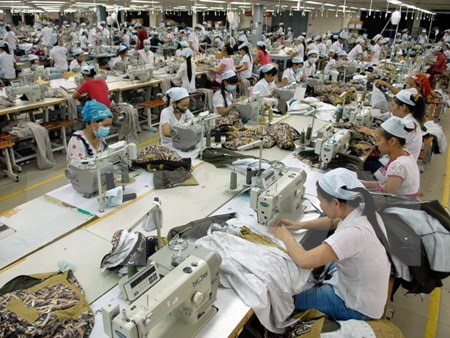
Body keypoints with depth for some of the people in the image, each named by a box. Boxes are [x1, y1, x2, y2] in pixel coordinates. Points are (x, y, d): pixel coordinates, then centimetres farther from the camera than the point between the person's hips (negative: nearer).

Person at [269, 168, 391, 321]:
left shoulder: (354, 233, -38)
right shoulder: (362, 210, -12)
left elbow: (303, 260, -39)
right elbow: (334, 222, 10)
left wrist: (286, 237, -20)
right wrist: (300, 225, 1)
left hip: (357, 307, -7)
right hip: (357, 281, 8)